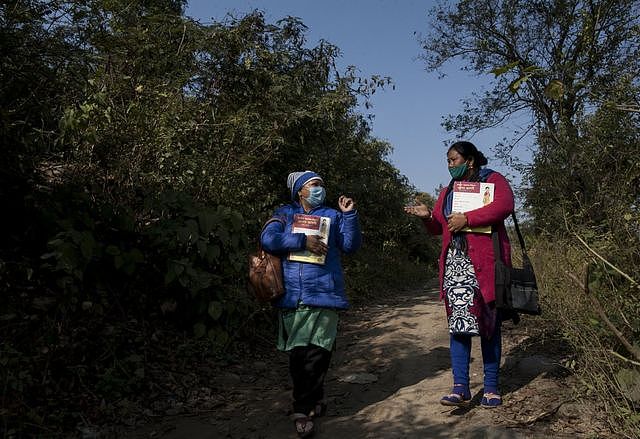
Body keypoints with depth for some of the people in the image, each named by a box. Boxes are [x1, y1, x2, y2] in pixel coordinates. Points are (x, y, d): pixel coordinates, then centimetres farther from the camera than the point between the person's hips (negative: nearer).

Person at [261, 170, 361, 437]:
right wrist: (302, 241, -12)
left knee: (317, 354, -3)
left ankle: (303, 410, 11)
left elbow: (351, 245, 6)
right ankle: (314, 401, 20)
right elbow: (268, 239, -4)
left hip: (323, 295, 0)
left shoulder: (332, 216, 16)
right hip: (292, 296, 0)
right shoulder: (285, 214, 13)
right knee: (297, 354, 4)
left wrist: (349, 215, -5)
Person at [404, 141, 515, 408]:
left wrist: (467, 218, -19)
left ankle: (491, 387, 12)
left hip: (484, 263, -4)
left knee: (489, 324, 3)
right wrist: (427, 216, -1)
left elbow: (504, 206, -16)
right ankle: (460, 387, 2)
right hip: (455, 264, 5)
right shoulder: (448, 192, 22)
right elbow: (437, 228, 20)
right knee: (458, 323, -1)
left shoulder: (493, 181, 4)